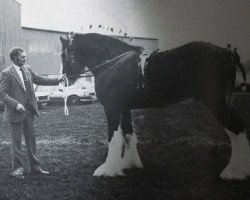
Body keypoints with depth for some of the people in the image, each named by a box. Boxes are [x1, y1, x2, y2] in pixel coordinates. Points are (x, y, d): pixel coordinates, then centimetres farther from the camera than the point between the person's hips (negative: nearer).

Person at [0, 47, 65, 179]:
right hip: (15, 112, -6)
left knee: (31, 139, 12)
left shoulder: (27, 69, 8)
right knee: (16, 141, 3)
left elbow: (39, 80, 16)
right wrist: (16, 104, -24)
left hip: (29, 111, 6)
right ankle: (17, 169, 14)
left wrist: (57, 80, 8)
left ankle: (35, 167, 21)